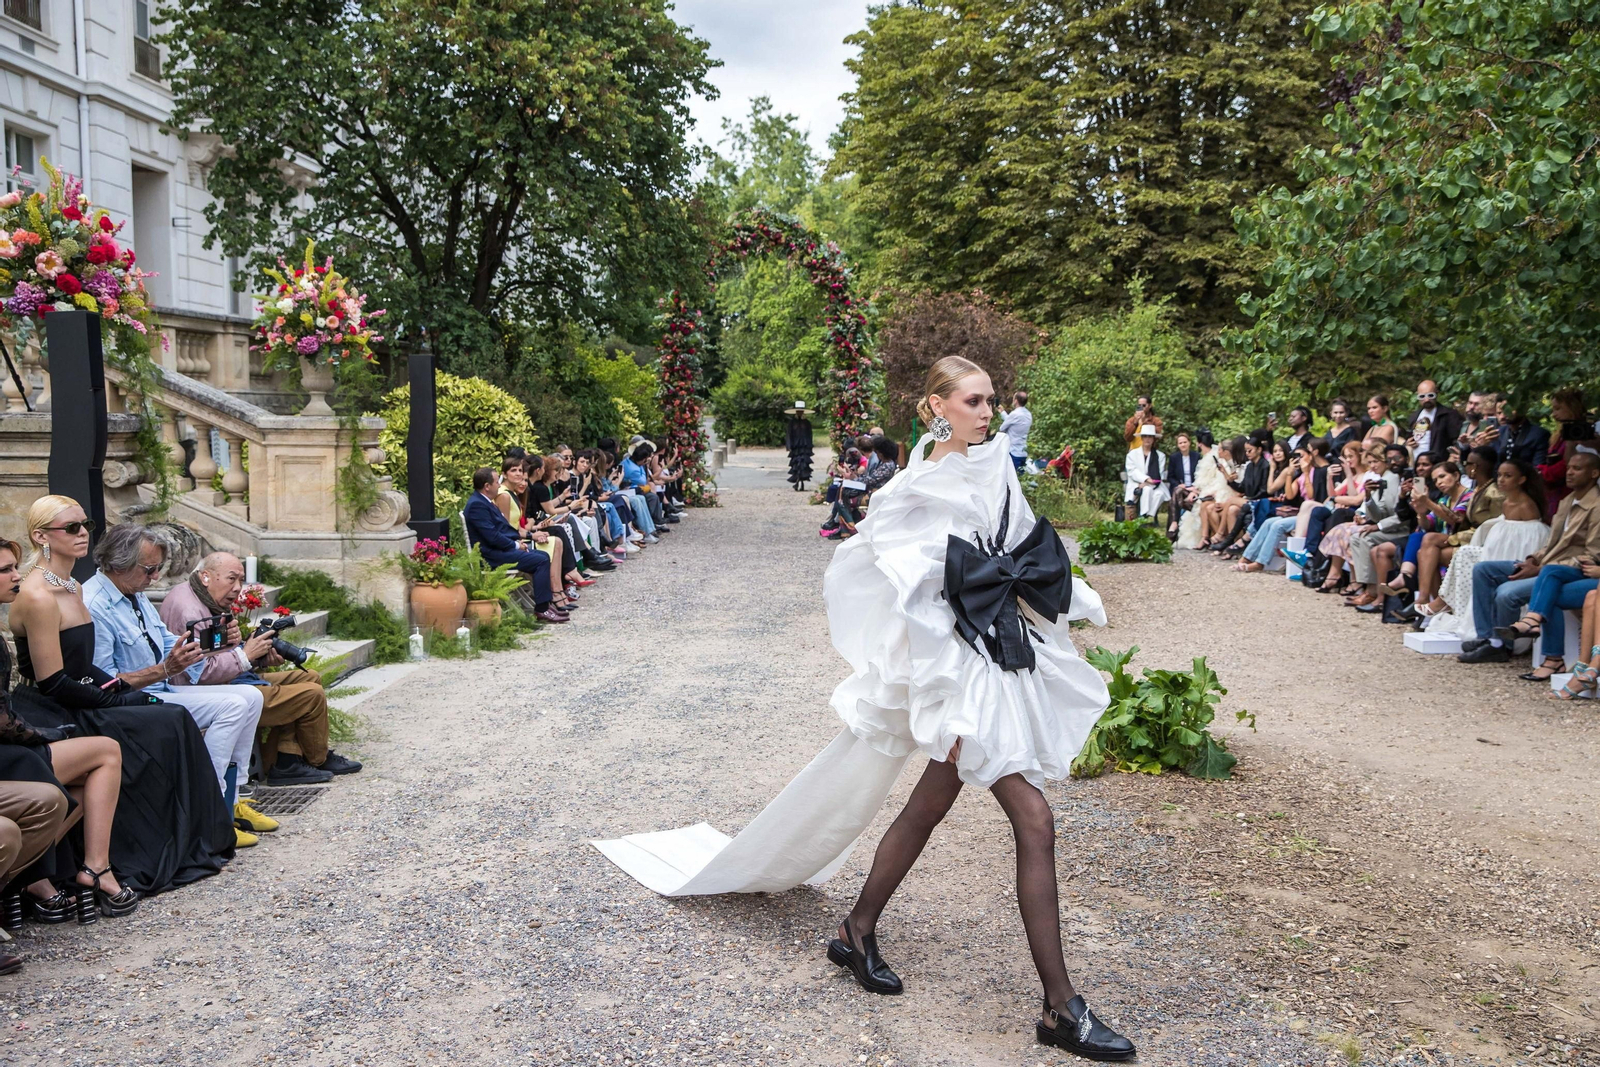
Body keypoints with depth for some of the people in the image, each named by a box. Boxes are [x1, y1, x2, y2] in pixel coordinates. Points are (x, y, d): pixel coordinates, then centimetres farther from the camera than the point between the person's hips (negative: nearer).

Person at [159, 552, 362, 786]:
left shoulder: (211, 602, 12)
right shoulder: (188, 610, -21)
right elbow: (202, 672, -28)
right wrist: (246, 655, -20)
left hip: (236, 681, 12)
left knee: (309, 678, 15)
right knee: (313, 695, -13)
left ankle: (286, 763, 5)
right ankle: (318, 761, 14)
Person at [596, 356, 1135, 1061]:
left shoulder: (994, 466, 7)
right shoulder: (916, 496, -16)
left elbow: (1031, 554, 20)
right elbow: (920, 617, -18)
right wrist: (948, 712, -20)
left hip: (1012, 653, 8)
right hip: (965, 668, -8)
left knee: (930, 805, 17)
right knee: (1033, 821, -8)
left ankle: (859, 933, 34)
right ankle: (1061, 1008, 2)